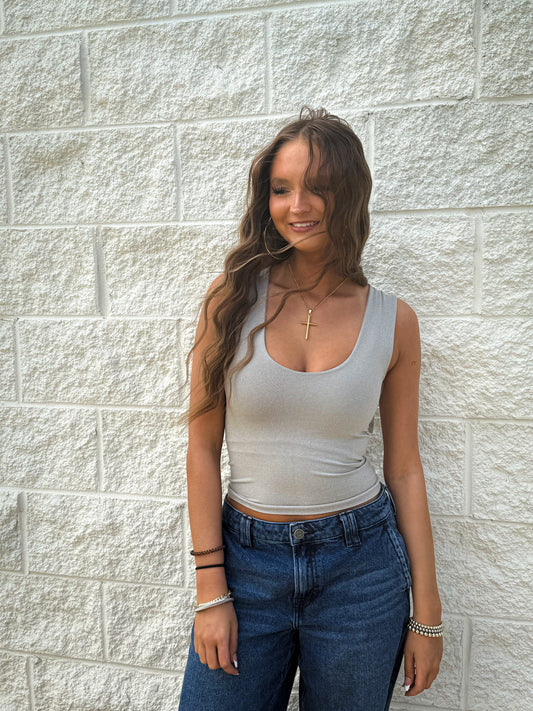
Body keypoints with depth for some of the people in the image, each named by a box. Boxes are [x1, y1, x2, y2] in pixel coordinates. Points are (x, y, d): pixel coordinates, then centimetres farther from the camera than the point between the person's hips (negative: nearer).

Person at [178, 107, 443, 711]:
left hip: (360, 568, 1)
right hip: (246, 555, 0)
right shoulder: (234, 297, -7)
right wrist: (211, 590, -6)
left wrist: (426, 613, 3)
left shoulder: (393, 321, -5)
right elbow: (203, 447, -5)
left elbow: (404, 468, 1)